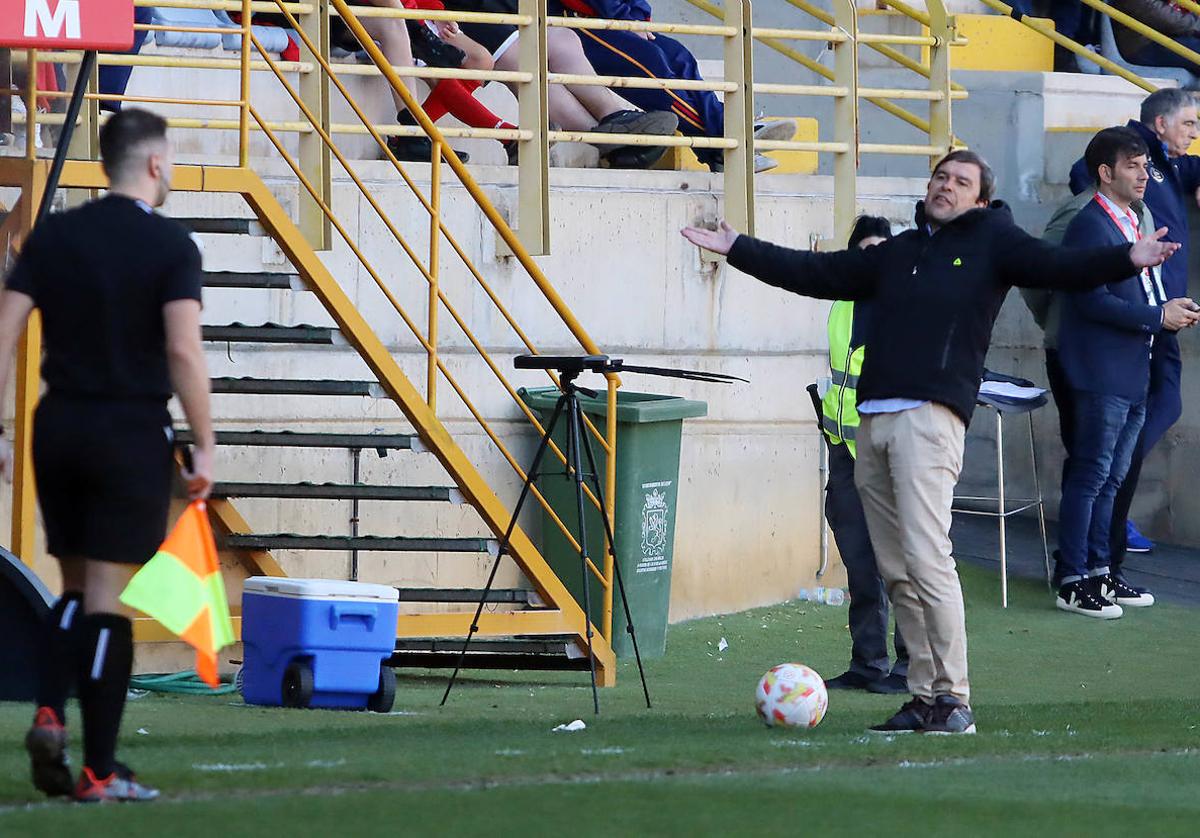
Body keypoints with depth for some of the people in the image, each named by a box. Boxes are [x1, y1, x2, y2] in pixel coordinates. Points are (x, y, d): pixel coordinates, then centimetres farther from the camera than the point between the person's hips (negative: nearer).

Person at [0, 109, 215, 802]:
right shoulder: (169, 244, -7)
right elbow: (183, 351, -16)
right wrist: (206, 450, -10)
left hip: (60, 429, 4)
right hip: (133, 433, -4)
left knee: (76, 589, 18)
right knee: (108, 600, -1)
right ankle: (99, 771, 0)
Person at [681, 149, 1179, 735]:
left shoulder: (991, 241, 8)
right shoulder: (898, 252, 25)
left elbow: (1058, 268, -4)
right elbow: (817, 274, 32)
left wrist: (1126, 260, -21)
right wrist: (737, 248, 34)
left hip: (931, 417, -6)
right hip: (873, 421, 7)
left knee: (926, 559, -17)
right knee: (895, 573, 4)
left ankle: (954, 701, -15)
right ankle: (924, 698, 7)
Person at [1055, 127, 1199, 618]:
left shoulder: (1131, 222, 18)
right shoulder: (1091, 225, -13)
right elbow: (1093, 300, -21)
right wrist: (1157, 317, -18)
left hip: (1133, 373, 9)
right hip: (1102, 373, -9)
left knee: (1110, 478, 13)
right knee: (1091, 476, -6)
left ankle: (1098, 572, 19)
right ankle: (1073, 582, -3)